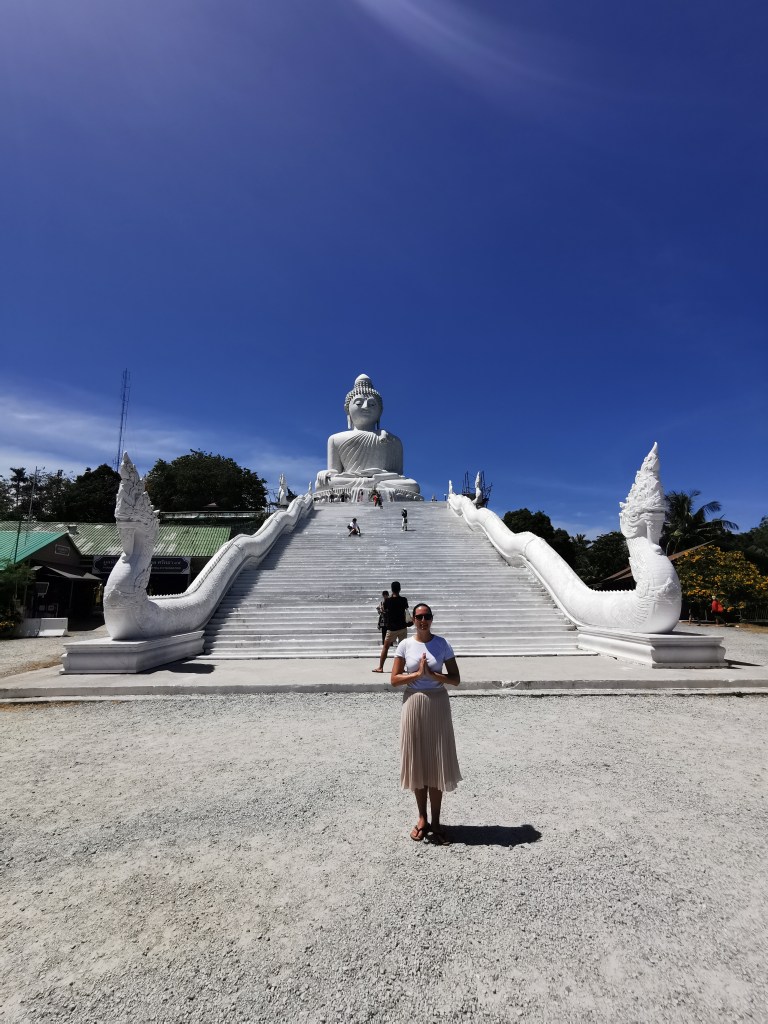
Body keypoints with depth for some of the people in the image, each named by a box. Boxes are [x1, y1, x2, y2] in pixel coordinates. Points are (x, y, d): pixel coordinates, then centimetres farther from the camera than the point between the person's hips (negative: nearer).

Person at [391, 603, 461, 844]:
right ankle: (422, 818, 26)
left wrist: (433, 674, -17)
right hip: (413, 704, 1)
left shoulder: (443, 644, -4)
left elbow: (456, 679, -3)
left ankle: (435, 821, 21)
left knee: (437, 761, 6)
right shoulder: (405, 645, -3)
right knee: (417, 761, 9)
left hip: (438, 704, 0)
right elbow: (394, 679, -3)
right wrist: (417, 674, -15)